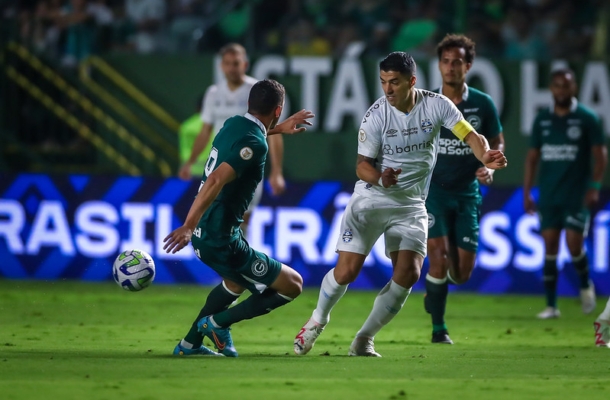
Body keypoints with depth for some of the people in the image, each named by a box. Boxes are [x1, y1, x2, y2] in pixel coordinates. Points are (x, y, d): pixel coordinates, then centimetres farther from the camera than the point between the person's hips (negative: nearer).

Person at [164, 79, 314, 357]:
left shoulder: (234, 124, 7)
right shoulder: (254, 145, -20)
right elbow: (216, 181, -32)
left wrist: (278, 129, 45)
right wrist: (188, 226, -37)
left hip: (203, 233, 9)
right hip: (221, 242, -9)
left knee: (237, 282, 36)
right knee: (292, 285, 1)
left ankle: (190, 343, 36)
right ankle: (219, 322, 4)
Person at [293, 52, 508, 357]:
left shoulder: (436, 105, -7)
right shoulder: (376, 115, -12)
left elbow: (469, 135, -11)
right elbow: (362, 165, -8)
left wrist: (485, 157, -33)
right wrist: (381, 179, -30)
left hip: (411, 204, 2)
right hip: (370, 199, -2)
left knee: (408, 273, -13)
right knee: (347, 271, -10)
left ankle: (365, 338, 2)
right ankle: (318, 320, 21)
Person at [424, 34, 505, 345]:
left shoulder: (483, 104, -1)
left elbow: (497, 143, 10)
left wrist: (490, 168, -9)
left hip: (467, 192, 2)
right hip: (433, 190, -2)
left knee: (463, 271, 1)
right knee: (438, 257, -17)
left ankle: (435, 290, 38)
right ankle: (438, 328, -2)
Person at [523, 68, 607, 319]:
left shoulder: (587, 119, -2)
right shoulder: (542, 120, 7)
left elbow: (600, 155, -2)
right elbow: (532, 157, 12)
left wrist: (595, 186, -12)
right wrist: (526, 192, 7)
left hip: (577, 195, -3)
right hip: (548, 196, 3)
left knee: (574, 244, -10)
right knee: (550, 247, 0)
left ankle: (585, 284, 20)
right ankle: (551, 305, 5)